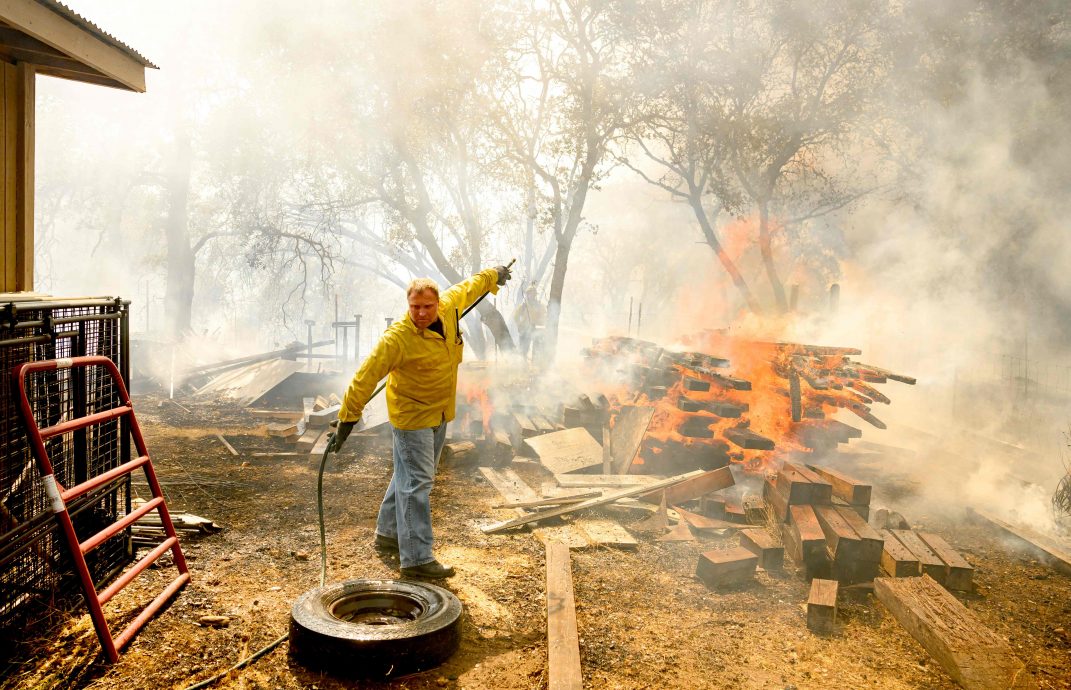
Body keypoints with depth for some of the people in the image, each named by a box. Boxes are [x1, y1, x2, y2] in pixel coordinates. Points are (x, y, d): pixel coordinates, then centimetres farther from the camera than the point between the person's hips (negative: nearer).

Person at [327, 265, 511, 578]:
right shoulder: (397, 338, -26)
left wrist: (492, 276, 32)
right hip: (411, 416, -8)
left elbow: (466, 289, 15)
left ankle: (388, 534, 36)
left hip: (439, 414, 8)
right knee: (416, 482, -7)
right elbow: (365, 377, -23)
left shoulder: (449, 308, -8)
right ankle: (417, 558, -3)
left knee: (409, 476, 19)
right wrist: (348, 418, -21)